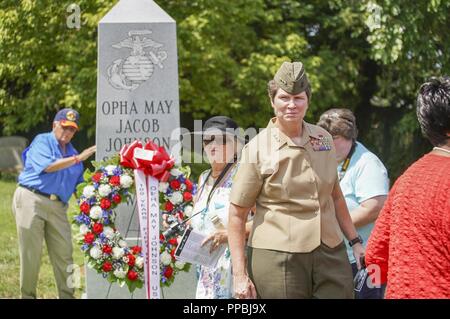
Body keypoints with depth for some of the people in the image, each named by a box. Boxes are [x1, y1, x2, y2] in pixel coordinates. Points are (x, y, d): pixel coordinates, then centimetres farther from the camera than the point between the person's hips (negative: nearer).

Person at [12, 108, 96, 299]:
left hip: (58, 207, 5)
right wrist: (78, 159, -15)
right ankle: (27, 296, 8)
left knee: (64, 255, -1)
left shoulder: (72, 153, 20)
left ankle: (67, 297, 5)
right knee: (31, 254, -2)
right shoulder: (42, 141, 2)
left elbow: (78, 186, 21)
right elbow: (48, 166, -15)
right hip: (31, 200, -5)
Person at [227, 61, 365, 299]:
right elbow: (236, 214, -3)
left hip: (330, 254, 4)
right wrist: (240, 275, -7)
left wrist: (355, 241, 20)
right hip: (277, 259, -4)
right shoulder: (257, 149, -4)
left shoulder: (323, 139, 10)